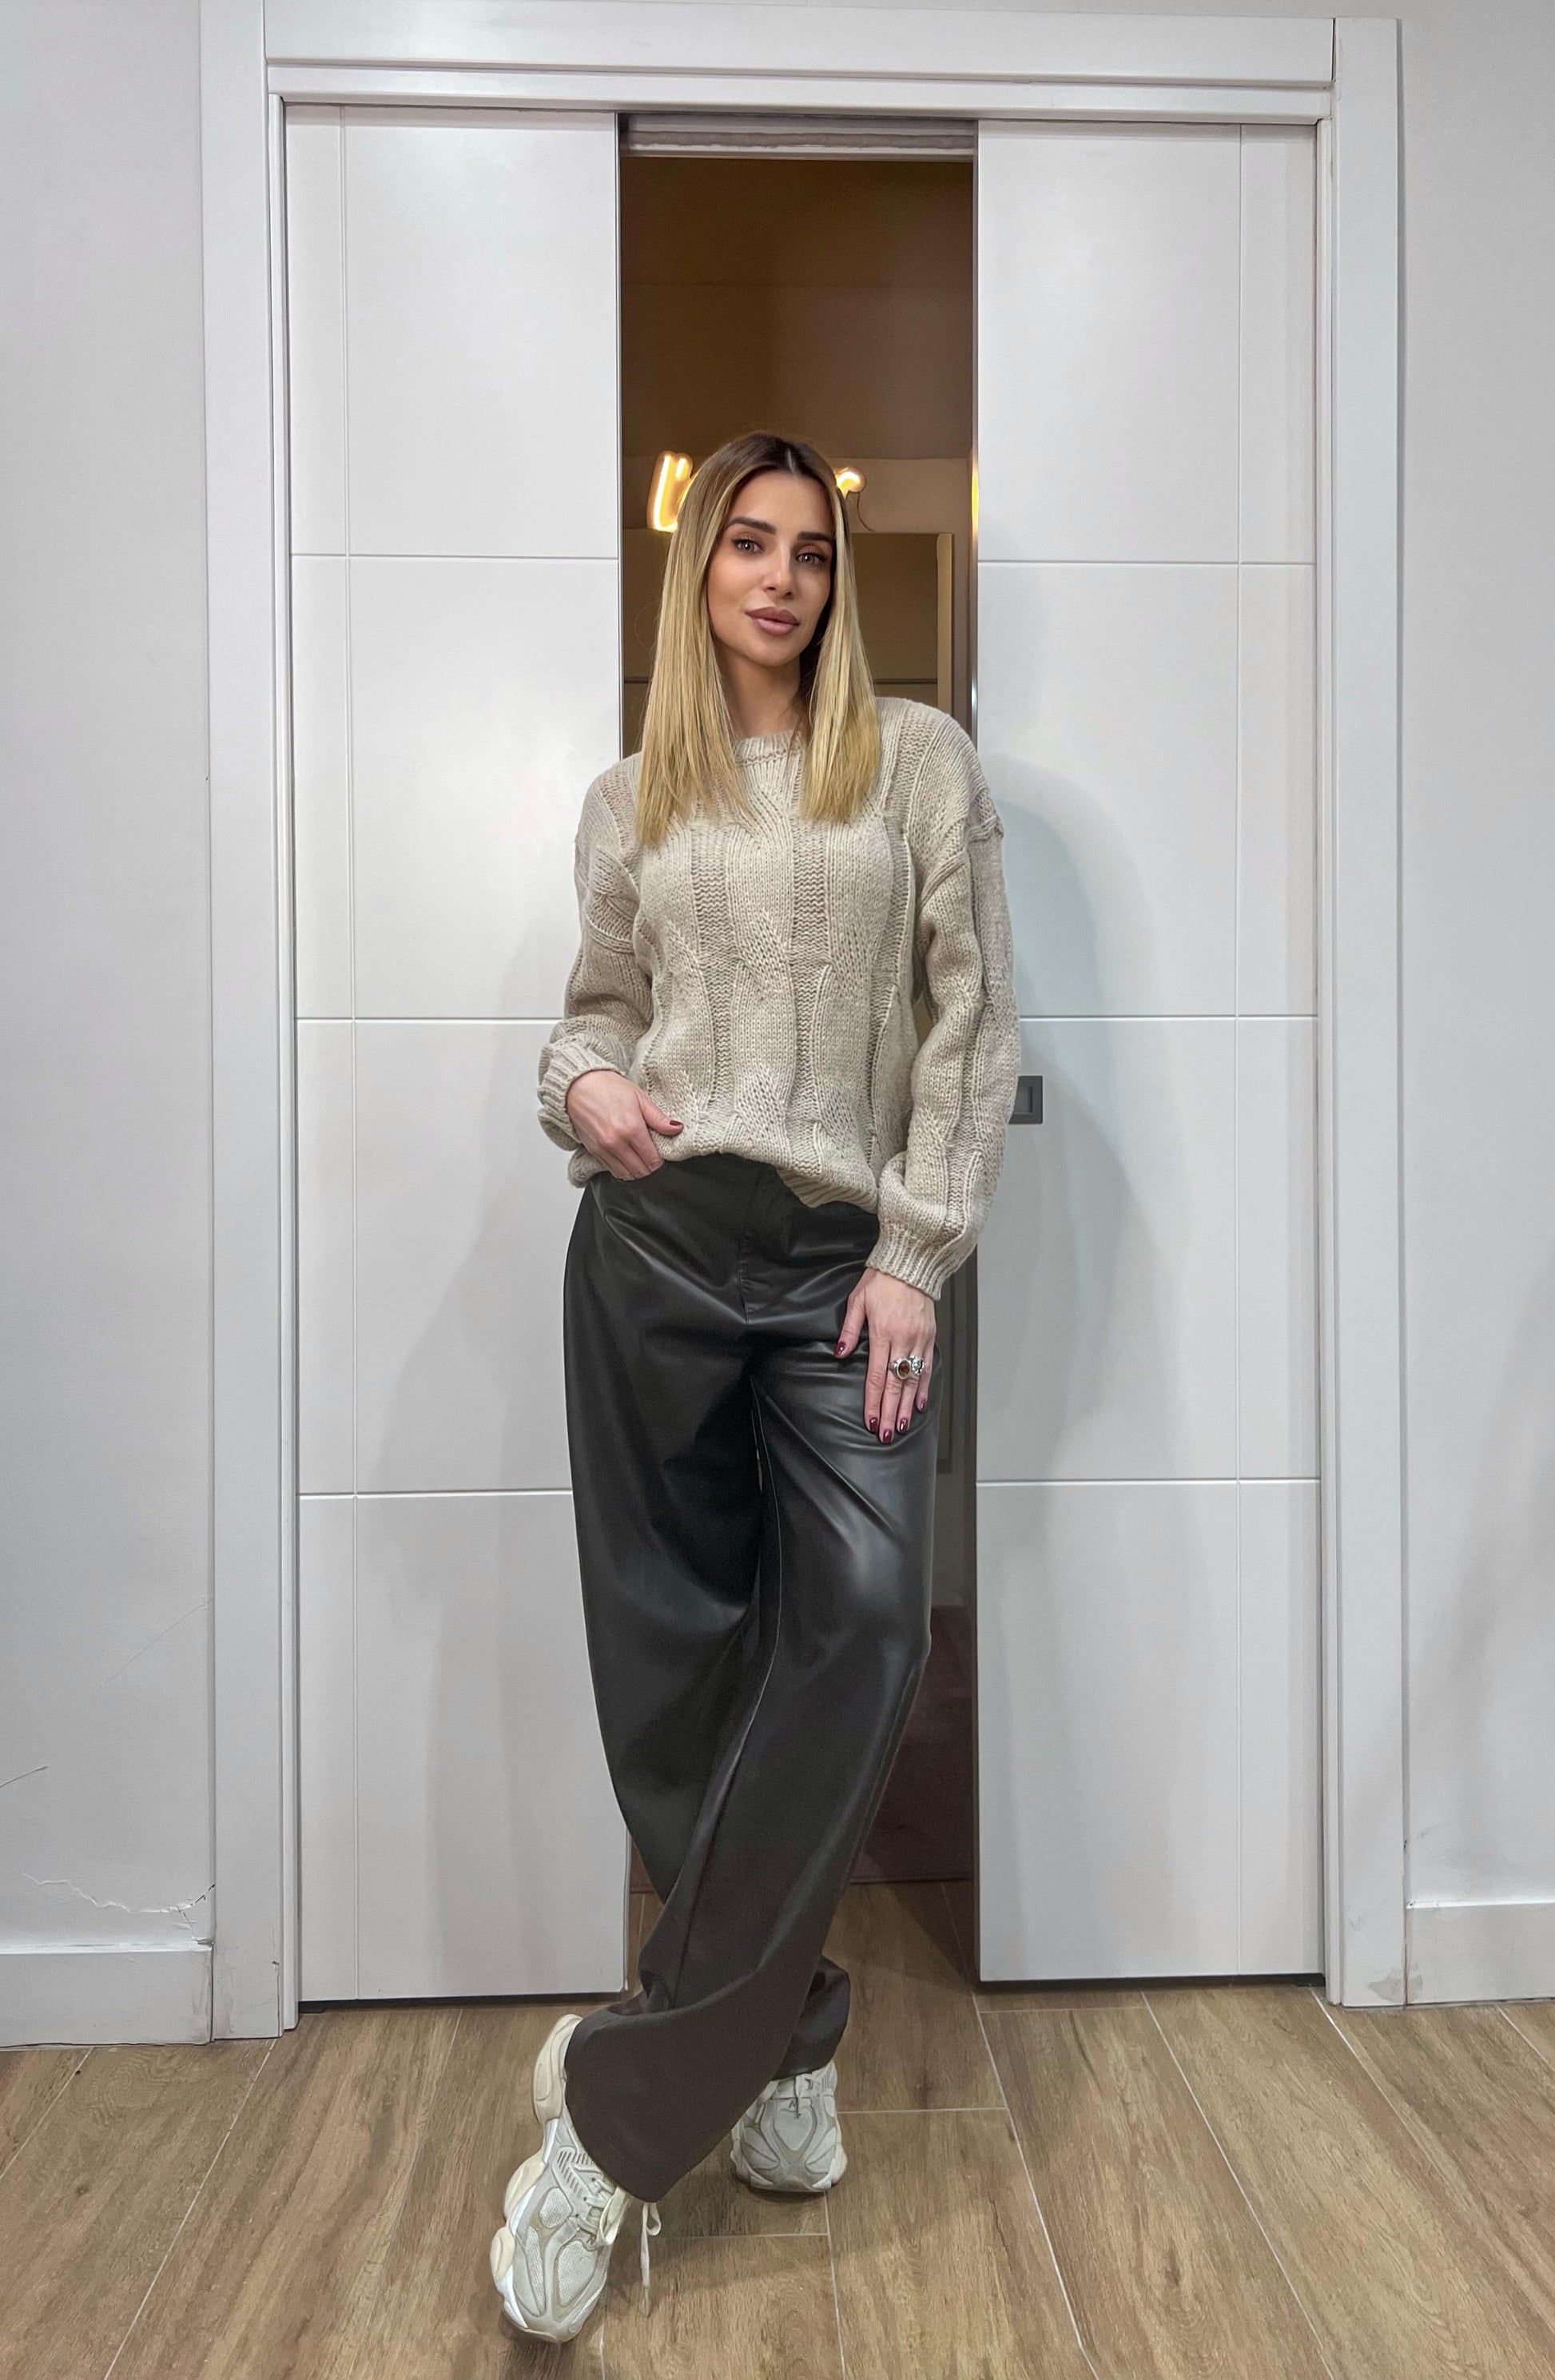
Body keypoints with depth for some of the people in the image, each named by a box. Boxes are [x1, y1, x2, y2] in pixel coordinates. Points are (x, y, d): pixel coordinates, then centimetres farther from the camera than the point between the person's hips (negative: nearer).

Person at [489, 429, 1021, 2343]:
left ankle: (623, 2104, -3)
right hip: (655, 1244, 2)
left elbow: (973, 1016, 2)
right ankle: (780, 2042, 25)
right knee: (679, 1649, 3)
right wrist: (583, 1087, -5)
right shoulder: (629, 802, 14)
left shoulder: (918, 761, 8)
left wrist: (916, 1253, -6)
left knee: (867, 1611, -18)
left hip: (841, 1256, -1)